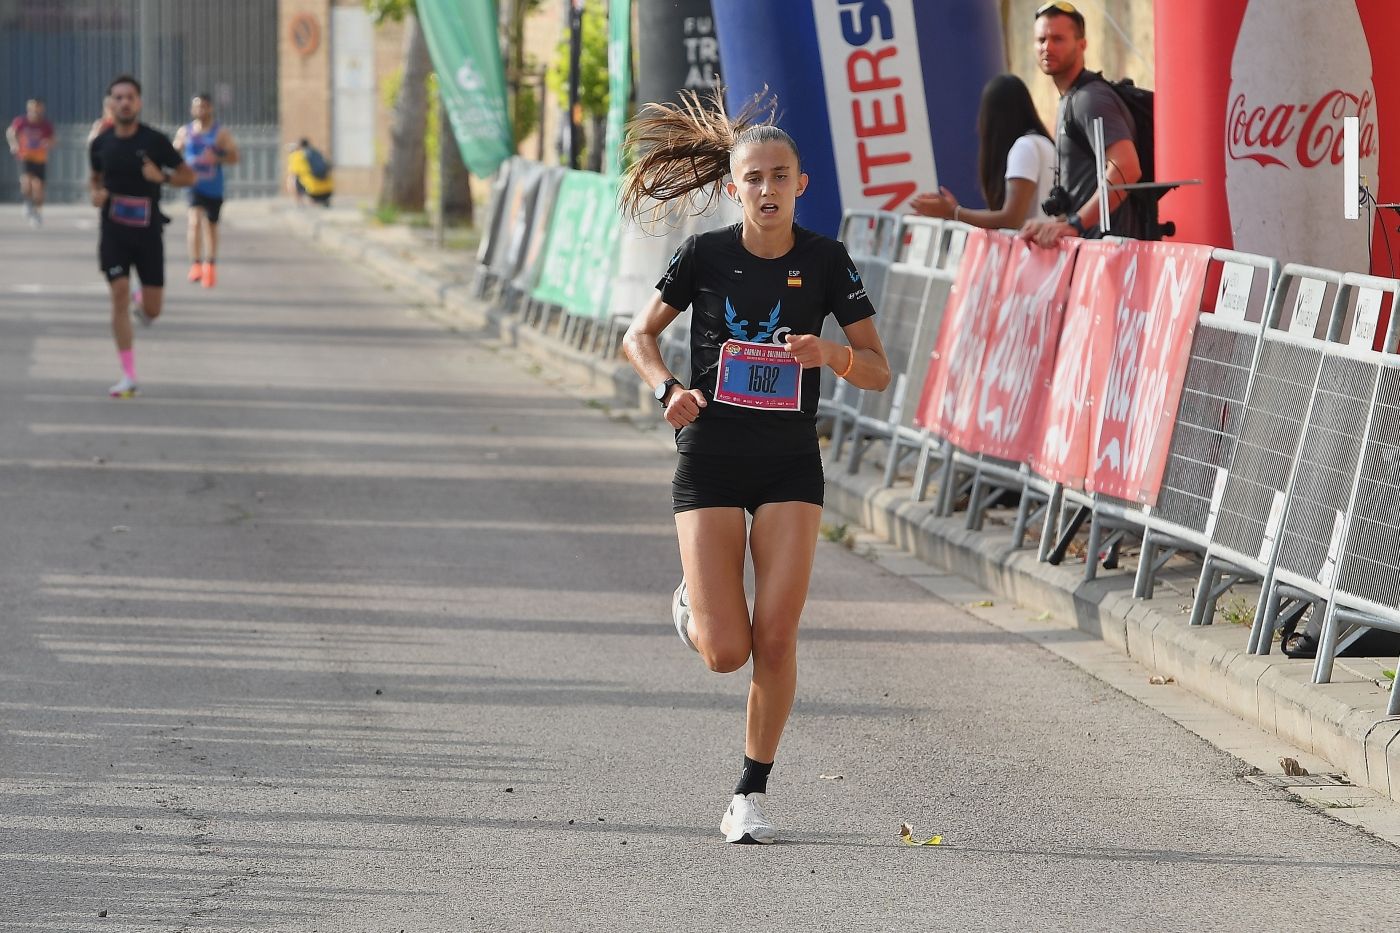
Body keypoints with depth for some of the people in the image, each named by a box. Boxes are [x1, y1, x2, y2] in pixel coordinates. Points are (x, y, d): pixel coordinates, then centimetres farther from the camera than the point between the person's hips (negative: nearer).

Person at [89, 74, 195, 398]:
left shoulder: (155, 141, -5)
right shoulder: (101, 144, 2)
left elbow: (188, 176, 1)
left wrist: (162, 177, -18)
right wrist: (96, 192, -2)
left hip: (148, 230, -1)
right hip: (114, 232, 1)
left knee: (153, 309, -1)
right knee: (119, 294, -12)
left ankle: (144, 310, 40)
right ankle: (128, 377, -7)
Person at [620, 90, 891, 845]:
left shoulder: (824, 261, -4)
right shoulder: (704, 256, -5)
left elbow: (878, 371, -1)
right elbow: (639, 336, 7)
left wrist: (831, 352, -22)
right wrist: (668, 389, -13)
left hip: (789, 467, 1)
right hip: (710, 461, 0)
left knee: (775, 641, -8)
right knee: (726, 653, -7)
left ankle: (753, 792, 8)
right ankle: (693, 606, 30)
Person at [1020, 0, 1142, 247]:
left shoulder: (1089, 98, -11)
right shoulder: (1069, 101, 21)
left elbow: (1126, 168, -24)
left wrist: (1074, 224, -26)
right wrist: (1060, 222, 15)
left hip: (1105, 241, -9)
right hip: (1087, 240, 9)